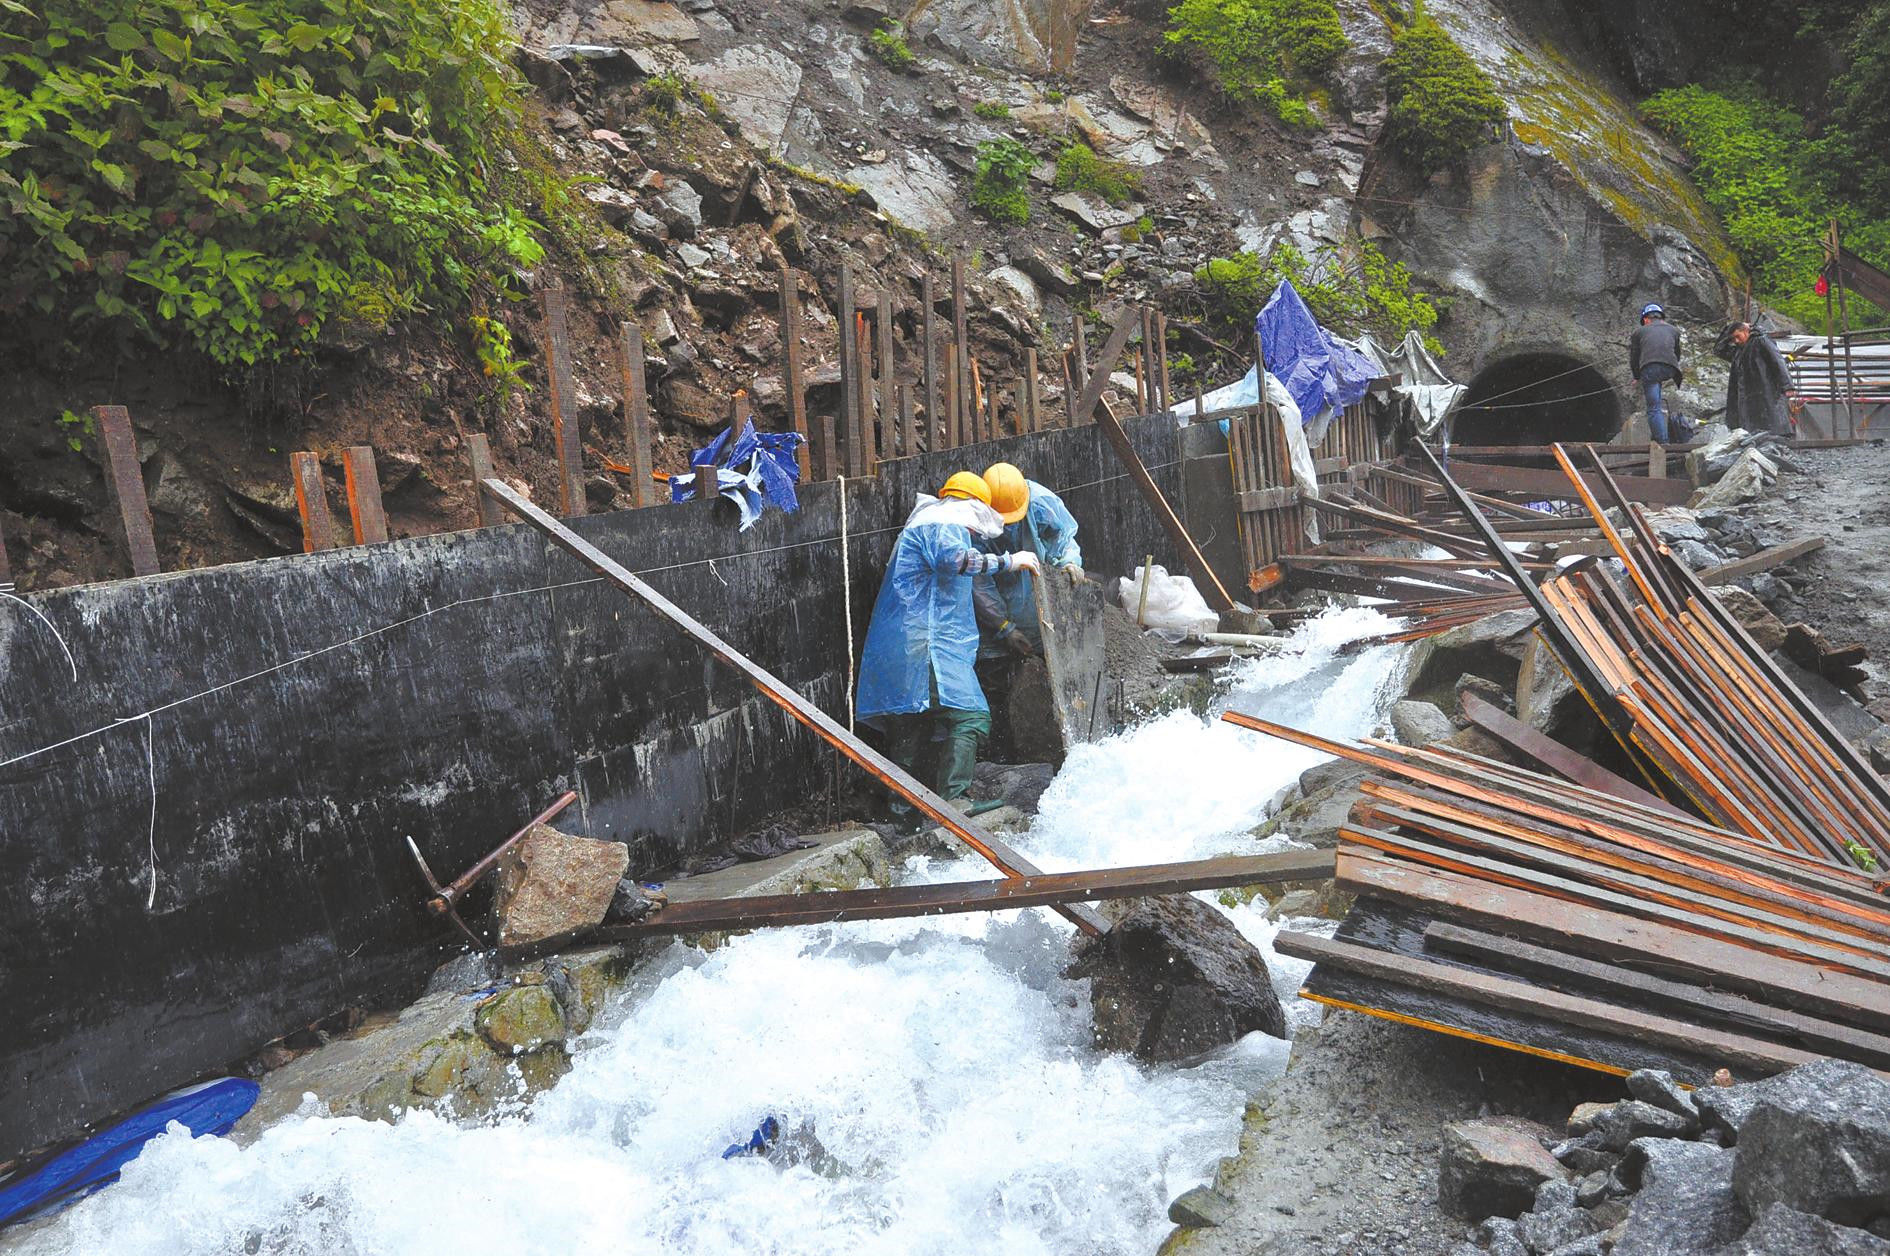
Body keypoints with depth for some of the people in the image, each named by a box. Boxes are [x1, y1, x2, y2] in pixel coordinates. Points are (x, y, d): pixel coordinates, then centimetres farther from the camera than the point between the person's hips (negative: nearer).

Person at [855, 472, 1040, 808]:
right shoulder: (944, 525, 0)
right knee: (970, 716, -17)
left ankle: (903, 805, 19)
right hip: (925, 644, -11)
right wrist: (1009, 562, -17)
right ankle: (952, 800, -24)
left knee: (911, 727, 14)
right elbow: (954, 558, -24)